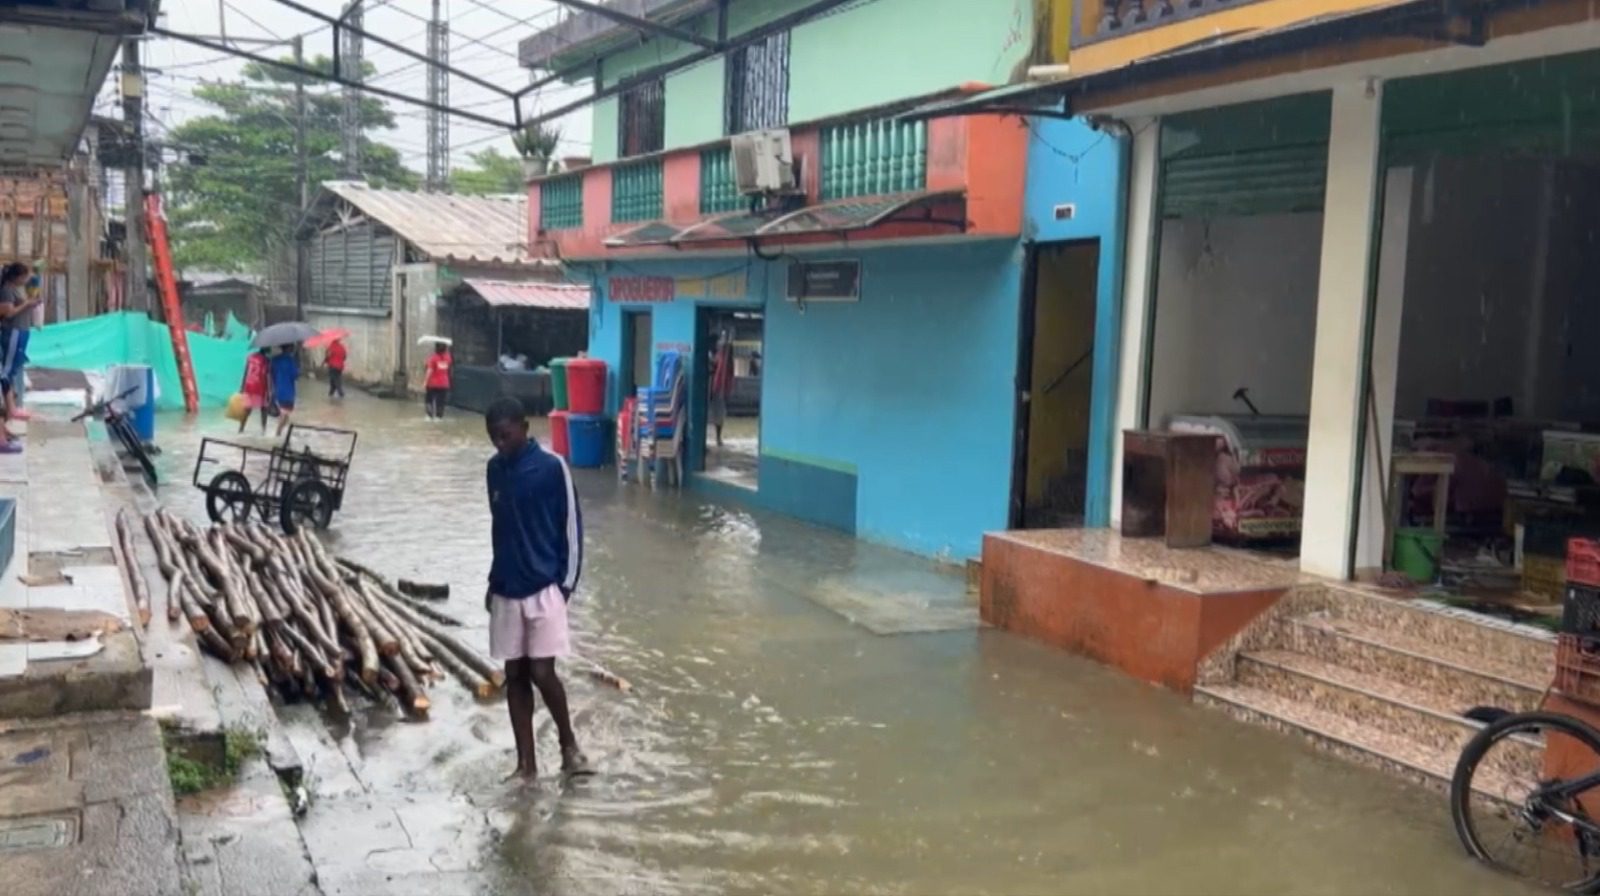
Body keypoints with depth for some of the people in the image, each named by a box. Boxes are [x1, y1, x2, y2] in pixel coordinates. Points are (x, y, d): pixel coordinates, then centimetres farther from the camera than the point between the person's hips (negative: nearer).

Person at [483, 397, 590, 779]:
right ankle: (526, 762, 16)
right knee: (514, 674, 7)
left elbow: (571, 525, -7)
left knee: (542, 672, -8)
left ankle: (569, 744, 16)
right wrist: (494, 580, 16)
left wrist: (567, 582, -9)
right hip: (506, 589, 5)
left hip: (545, 587, -5)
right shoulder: (494, 469, 7)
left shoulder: (552, 467, -10)